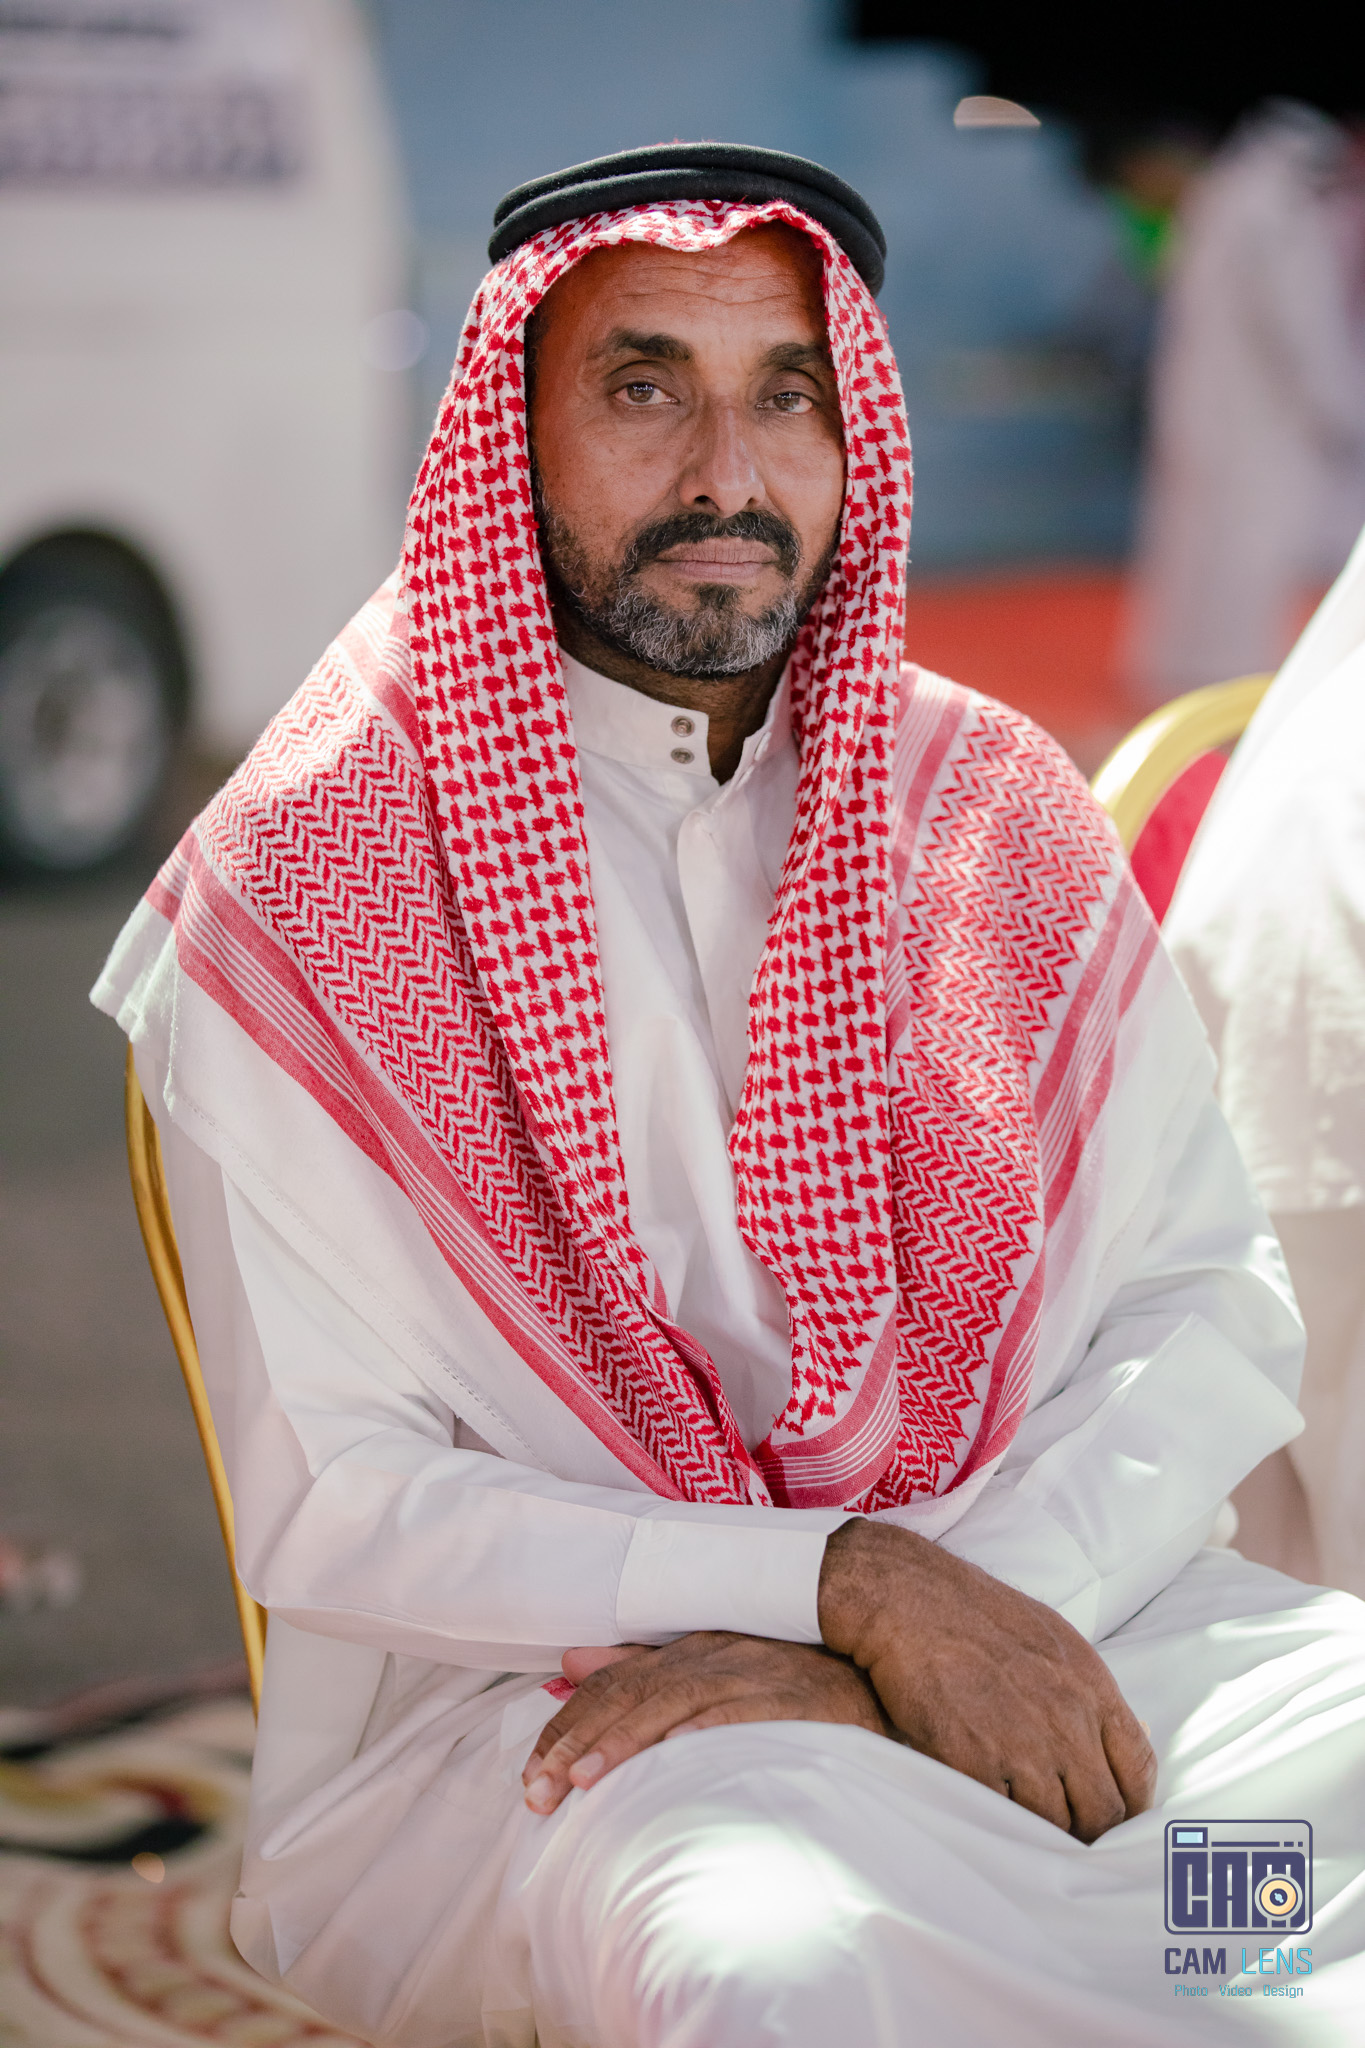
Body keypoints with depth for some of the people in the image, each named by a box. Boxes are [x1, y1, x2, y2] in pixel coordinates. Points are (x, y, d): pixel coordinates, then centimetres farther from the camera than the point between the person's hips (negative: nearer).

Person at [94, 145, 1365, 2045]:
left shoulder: (998, 812, 11)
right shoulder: (300, 887, -1)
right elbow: (328, 1513, -6)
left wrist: (936, 1612, -15)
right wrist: (852, 1583, -17)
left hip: (1032, 1600, 4)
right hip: (541, 1685, -3)